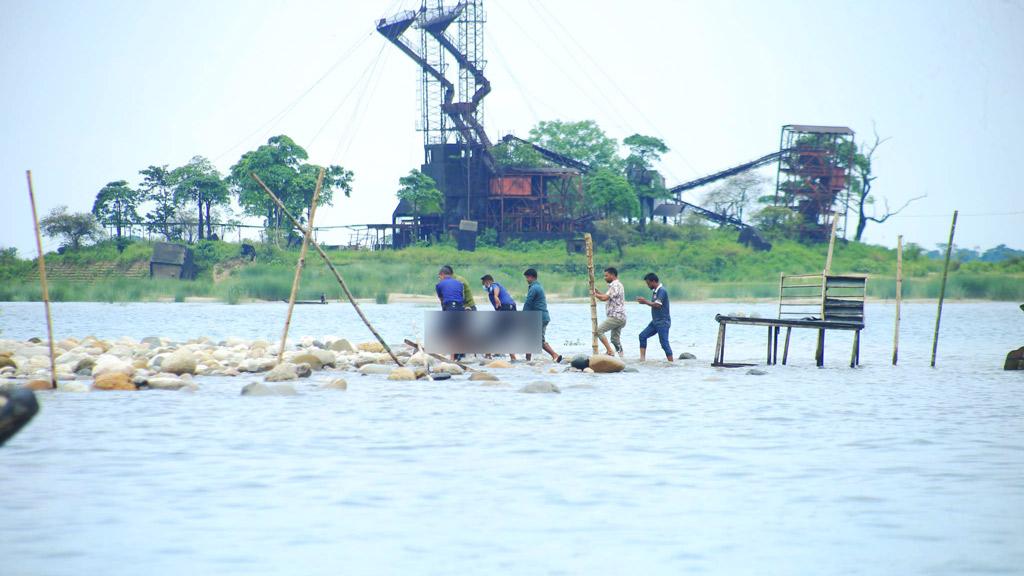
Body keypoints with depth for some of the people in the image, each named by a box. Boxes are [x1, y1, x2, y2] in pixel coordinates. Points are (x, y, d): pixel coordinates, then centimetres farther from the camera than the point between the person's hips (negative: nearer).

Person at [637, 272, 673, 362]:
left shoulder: (662, 291, -16)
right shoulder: (655, 291, 13)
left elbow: (657, 305, -25)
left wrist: (645, 302, -14)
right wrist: (644, 301, 2)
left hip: (663, 322, -10)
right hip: (655, 321, 10)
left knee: (664, 343, -8)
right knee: (643, 336, 4)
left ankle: (671, 363, -4)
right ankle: (642, 358, 4)